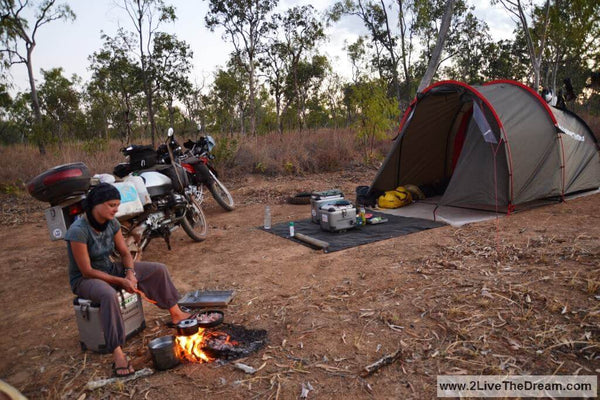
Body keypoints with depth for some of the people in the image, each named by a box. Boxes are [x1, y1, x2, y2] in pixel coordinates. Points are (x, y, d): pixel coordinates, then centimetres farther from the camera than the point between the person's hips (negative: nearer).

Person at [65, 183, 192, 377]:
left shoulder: (112, 223, -6)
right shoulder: (78, 231, -26)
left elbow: (125, 253, 3)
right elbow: (87, 271, -24)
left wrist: (130, 273, -16)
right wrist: (120, 281, -25)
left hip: (109, 269, 7)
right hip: (84, 280, -7)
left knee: (158, 269, -5)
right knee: (109, 294, -42)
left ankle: (176, 314, 8)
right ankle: (118, 353, -37)